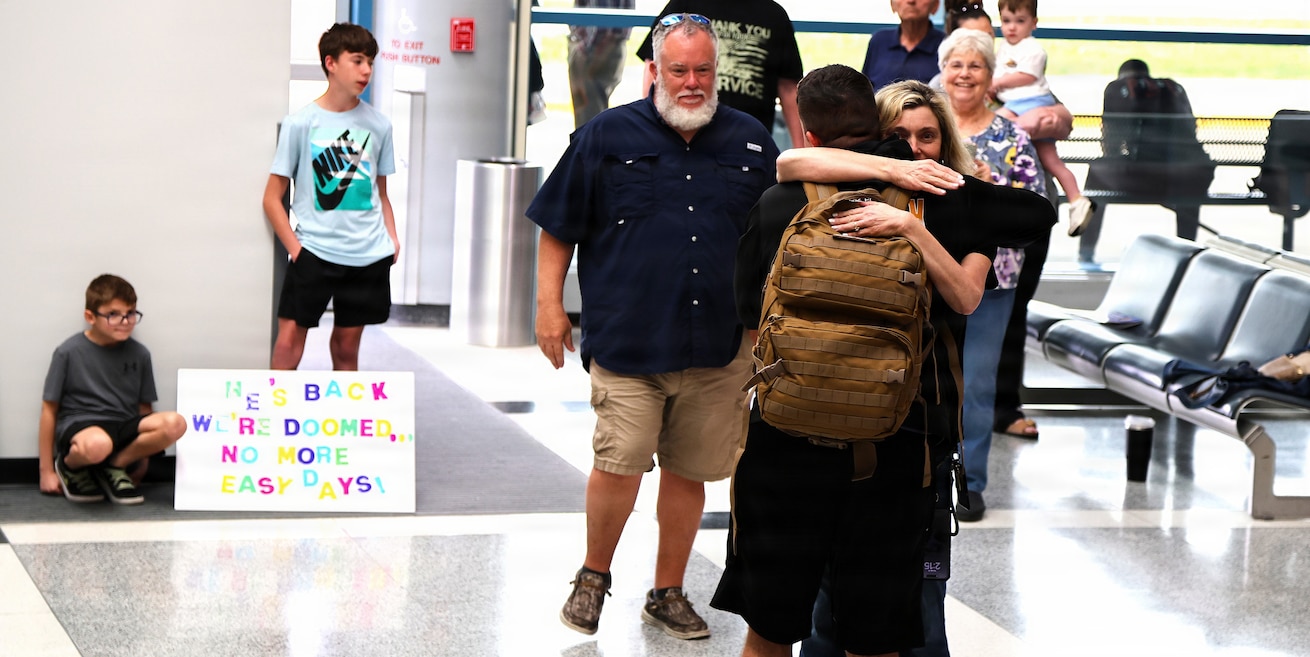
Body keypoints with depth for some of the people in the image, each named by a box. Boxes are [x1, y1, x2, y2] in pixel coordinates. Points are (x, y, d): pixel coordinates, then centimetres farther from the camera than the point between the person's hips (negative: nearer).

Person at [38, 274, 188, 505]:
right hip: (78, 425, -4)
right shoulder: (69, 352, -4)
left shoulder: (139, 354, 5)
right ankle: (70, 466, -4)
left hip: (123, 429, 4)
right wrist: (46, 472, 0)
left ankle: (114, 467, -4)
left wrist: (141, 464, 14)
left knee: (174, 424, -26)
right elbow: (50, 409, 0)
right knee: (97, 444, -42)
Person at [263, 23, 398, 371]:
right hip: (313, 251, -3)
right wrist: (295, 248, -9)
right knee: (289, 342, -10)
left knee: (346, 347, 10)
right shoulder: (301, 123, -4)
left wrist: (391, 238, 1)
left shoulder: (378, 125, 6)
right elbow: (273, 198, 0)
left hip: (368, 257, 3)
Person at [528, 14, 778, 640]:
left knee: (690, 472, 9)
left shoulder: (751, 142, 9)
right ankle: (593, 577, 17)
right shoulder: (607, 135, 2)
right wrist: (549, 304, 0)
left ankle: (668, 593, 25)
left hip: (719, 349, 3)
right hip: (626, 342, -3)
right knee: (619, 467, -8)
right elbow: (558, 227, 6)